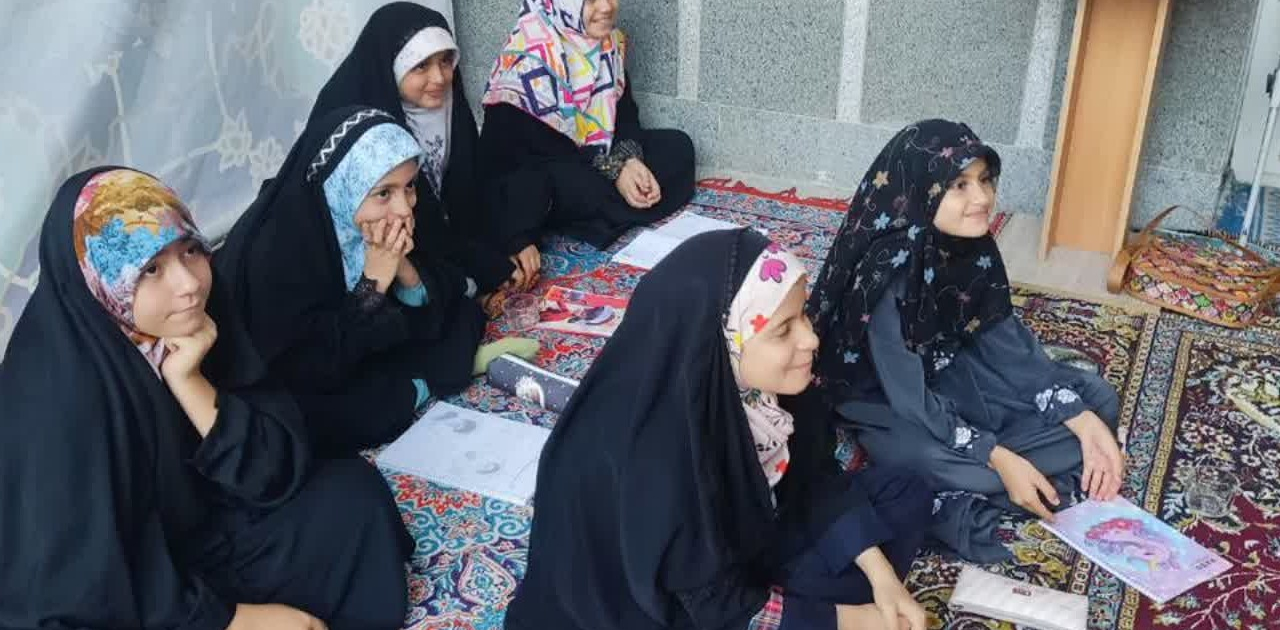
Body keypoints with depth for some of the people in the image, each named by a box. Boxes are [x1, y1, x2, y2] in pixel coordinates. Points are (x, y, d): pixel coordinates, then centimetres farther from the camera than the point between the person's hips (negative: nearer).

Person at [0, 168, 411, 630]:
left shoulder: (192, 324, -11)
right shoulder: (57, 395, -27)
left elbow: (280, 471, -11)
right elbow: (85, 585, -23)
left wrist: (188, 382, -23)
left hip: (196, 530, 6)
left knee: (353, 492, -5)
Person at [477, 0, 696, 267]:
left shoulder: (610, 42, -4)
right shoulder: (533, 53, -23)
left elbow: (625, 111, 1)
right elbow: (540, 140, -24)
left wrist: (629, 158, -18)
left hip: (593, 152, 7)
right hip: (535, 171, -7)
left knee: (677, 147, -5)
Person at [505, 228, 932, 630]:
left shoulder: (742, 381, -20)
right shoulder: (658, 459, -38)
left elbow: (817, 475, -3)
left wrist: (879, 573, -11)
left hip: (743, 534, 7)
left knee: (903, 495, 3)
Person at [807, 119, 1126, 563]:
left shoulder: (975, 248, -9)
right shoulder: (888, 272, -30)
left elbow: (1007, 343, -6)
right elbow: (910, 396, -29)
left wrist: (1086, 423, -16)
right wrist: (1000, 460, -33)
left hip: (951, 373, 8)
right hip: (888, 402, -8)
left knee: (1096, 402, -1)